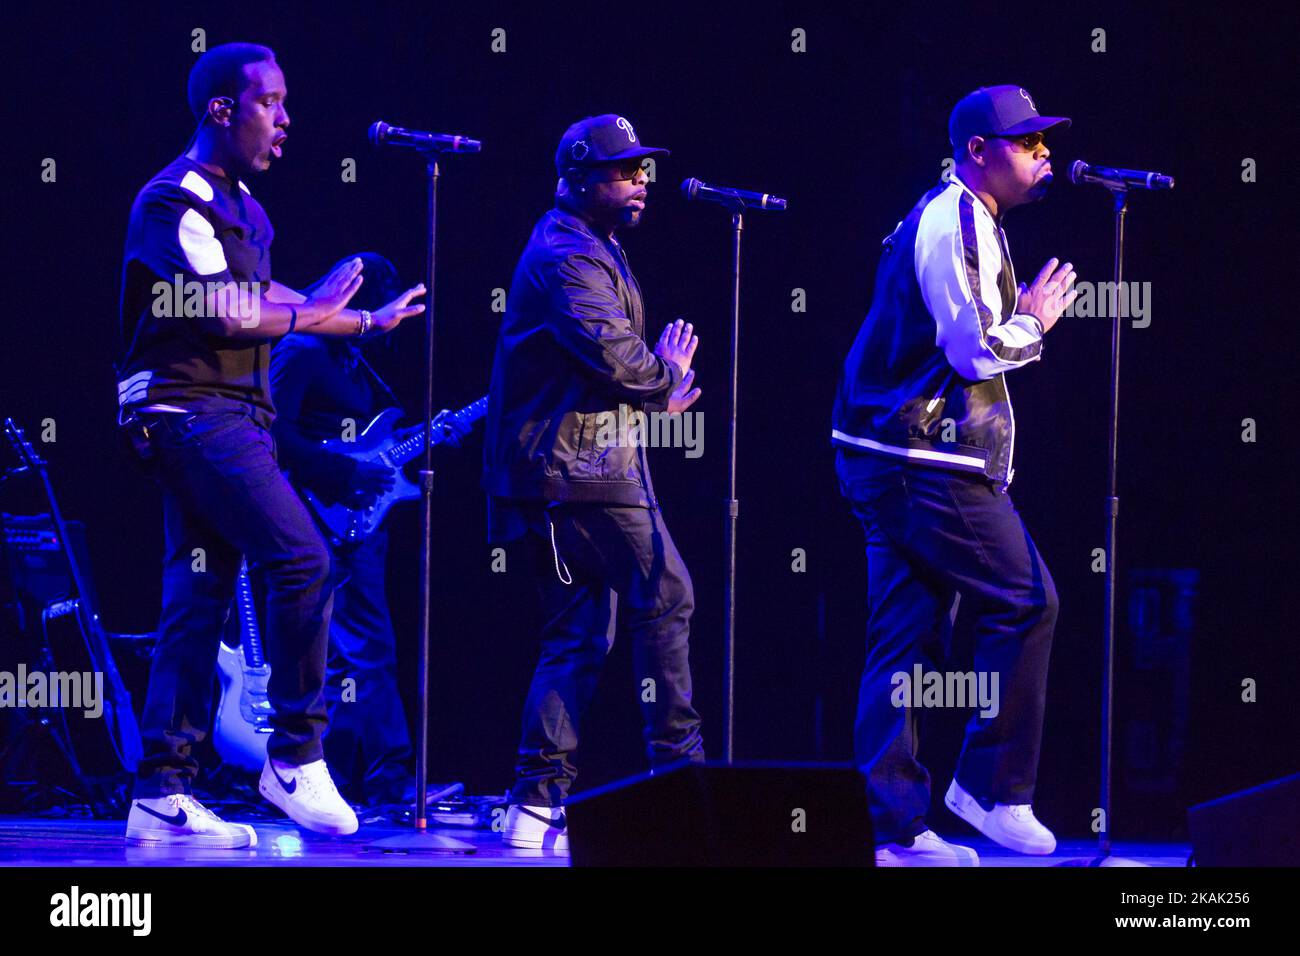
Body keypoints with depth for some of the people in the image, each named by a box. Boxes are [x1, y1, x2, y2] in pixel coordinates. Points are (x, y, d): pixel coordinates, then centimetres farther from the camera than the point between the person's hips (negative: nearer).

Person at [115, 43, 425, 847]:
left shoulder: (237, 202, 19)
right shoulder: (174, 201, -12)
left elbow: (263, 301, 23)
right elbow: (229, 313, -19)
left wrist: (365, 322, 16)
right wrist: (315, 312, -4)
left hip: (231, 415, 10)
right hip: (192, 410, -10)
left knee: (198, 601, 6)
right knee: (302, 561, -18)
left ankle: (163, 796, 6)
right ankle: (296, 757, -11)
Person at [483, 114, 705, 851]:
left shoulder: (590, 250, 23)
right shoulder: (569, 256, -12)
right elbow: (612, 352, -23)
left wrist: (653, 393, 15)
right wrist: (668, 375, -4)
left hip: (568, 468, 11)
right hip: (582, 467, -11)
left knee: (578, 636, 8)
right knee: (665, 597, -7)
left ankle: (539, 804, 4)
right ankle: (680, 769, -3)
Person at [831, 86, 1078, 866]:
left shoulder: (964, 222, 21)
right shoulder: (953, 225, -13)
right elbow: (976, 351, -19)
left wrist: (1019, 319, 14)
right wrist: (1034, 322, -2)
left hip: (899, 460, 11)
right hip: (928, 460, -11)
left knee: (907, 637, 7)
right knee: (1025, 603, -5)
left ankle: (893, 823, 6)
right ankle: (994, 785, 0)